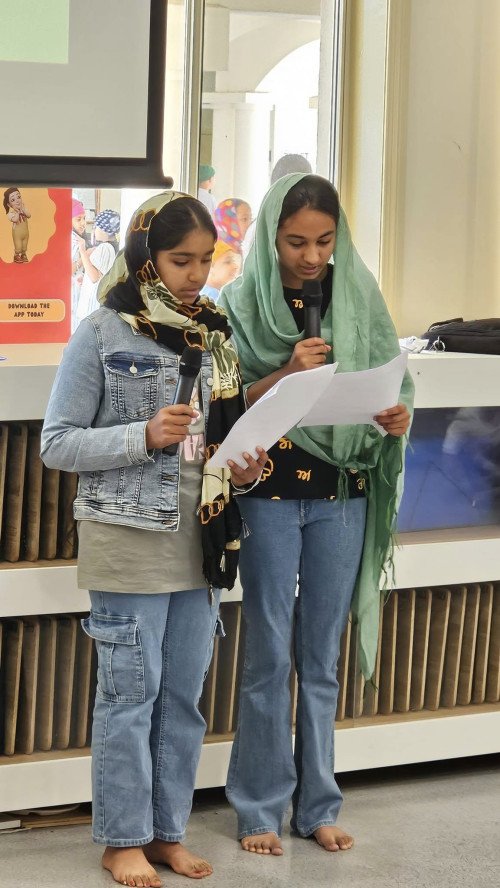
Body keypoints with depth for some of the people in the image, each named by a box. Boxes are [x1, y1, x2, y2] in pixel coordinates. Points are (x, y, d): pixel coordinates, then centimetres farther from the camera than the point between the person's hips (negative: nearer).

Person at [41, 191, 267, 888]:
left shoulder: (214, 334, 8)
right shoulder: (101, 334, -7)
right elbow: (57, 444, -8)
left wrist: (242, 468, -2)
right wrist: (144, 436, -20)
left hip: (202, 540, 5)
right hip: (129, 541, -5)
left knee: (184, 694, 10)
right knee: (130, 694, 1)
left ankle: (168, 832, 22)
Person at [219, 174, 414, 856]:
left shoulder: (360, 294, 2)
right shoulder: (242, 301, -5)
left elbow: (390, 383, 7)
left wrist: (399, 415, -16)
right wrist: (286, 373, -23)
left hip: (342, 498, 2)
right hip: (269, 496, -2)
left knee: (322, 657, 10)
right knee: (271, 656, 2)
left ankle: (317, 804, 20)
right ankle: (261, 807, 14)